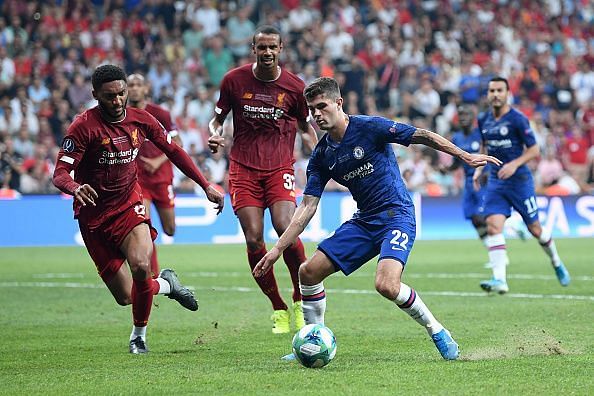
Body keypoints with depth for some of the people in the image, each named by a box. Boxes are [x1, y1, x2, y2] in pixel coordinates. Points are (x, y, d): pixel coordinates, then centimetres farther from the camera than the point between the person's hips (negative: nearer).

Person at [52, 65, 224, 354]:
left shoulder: (140, 120, -2)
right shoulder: (84, 126, -16)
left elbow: (173, 151, 13)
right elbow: (60, 173, -21)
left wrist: (206, 186, 12)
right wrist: (75, 188, -44)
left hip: (129, 205, 2)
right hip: (94, 215, -2)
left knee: (141, 267, -27)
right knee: (125, 297, -2)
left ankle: (139, 334, -1)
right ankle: (167, 284, 33)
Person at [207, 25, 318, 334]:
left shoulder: (294, 86, 1)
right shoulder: (234, 80, 1)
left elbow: (306, 128, 14)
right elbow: (217, 117, 13)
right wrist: (214, 135, -9)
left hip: (280, 168, -1)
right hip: (243, 169, 1)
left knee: (286, 229, -20)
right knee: (253, 239, -9)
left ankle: (301, 300, 1)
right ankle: (279, 309, 5)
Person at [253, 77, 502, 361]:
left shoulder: (369, 127, -12)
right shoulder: (321, 155, 5)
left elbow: (422, 136, -10)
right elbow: (307, 207, 5)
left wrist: (465, 156, -17)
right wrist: (277, 249, -1)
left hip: (397, 214, -7)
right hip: (364, 220, 7)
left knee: (386, 286, -28)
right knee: (309, 271, -2)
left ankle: (438, 333, -6)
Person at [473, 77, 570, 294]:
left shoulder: (518, 119, -12)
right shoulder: (483, 120, 4)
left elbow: (533, 149, -10)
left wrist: (515, 164, -22)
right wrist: (479, 168, 11)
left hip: (520, 180, -4)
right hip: (495, 181, 4)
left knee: (535, 229, 7)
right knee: (493, 226, -16)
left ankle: (556, 262, 36)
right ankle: (500, 279, -21)